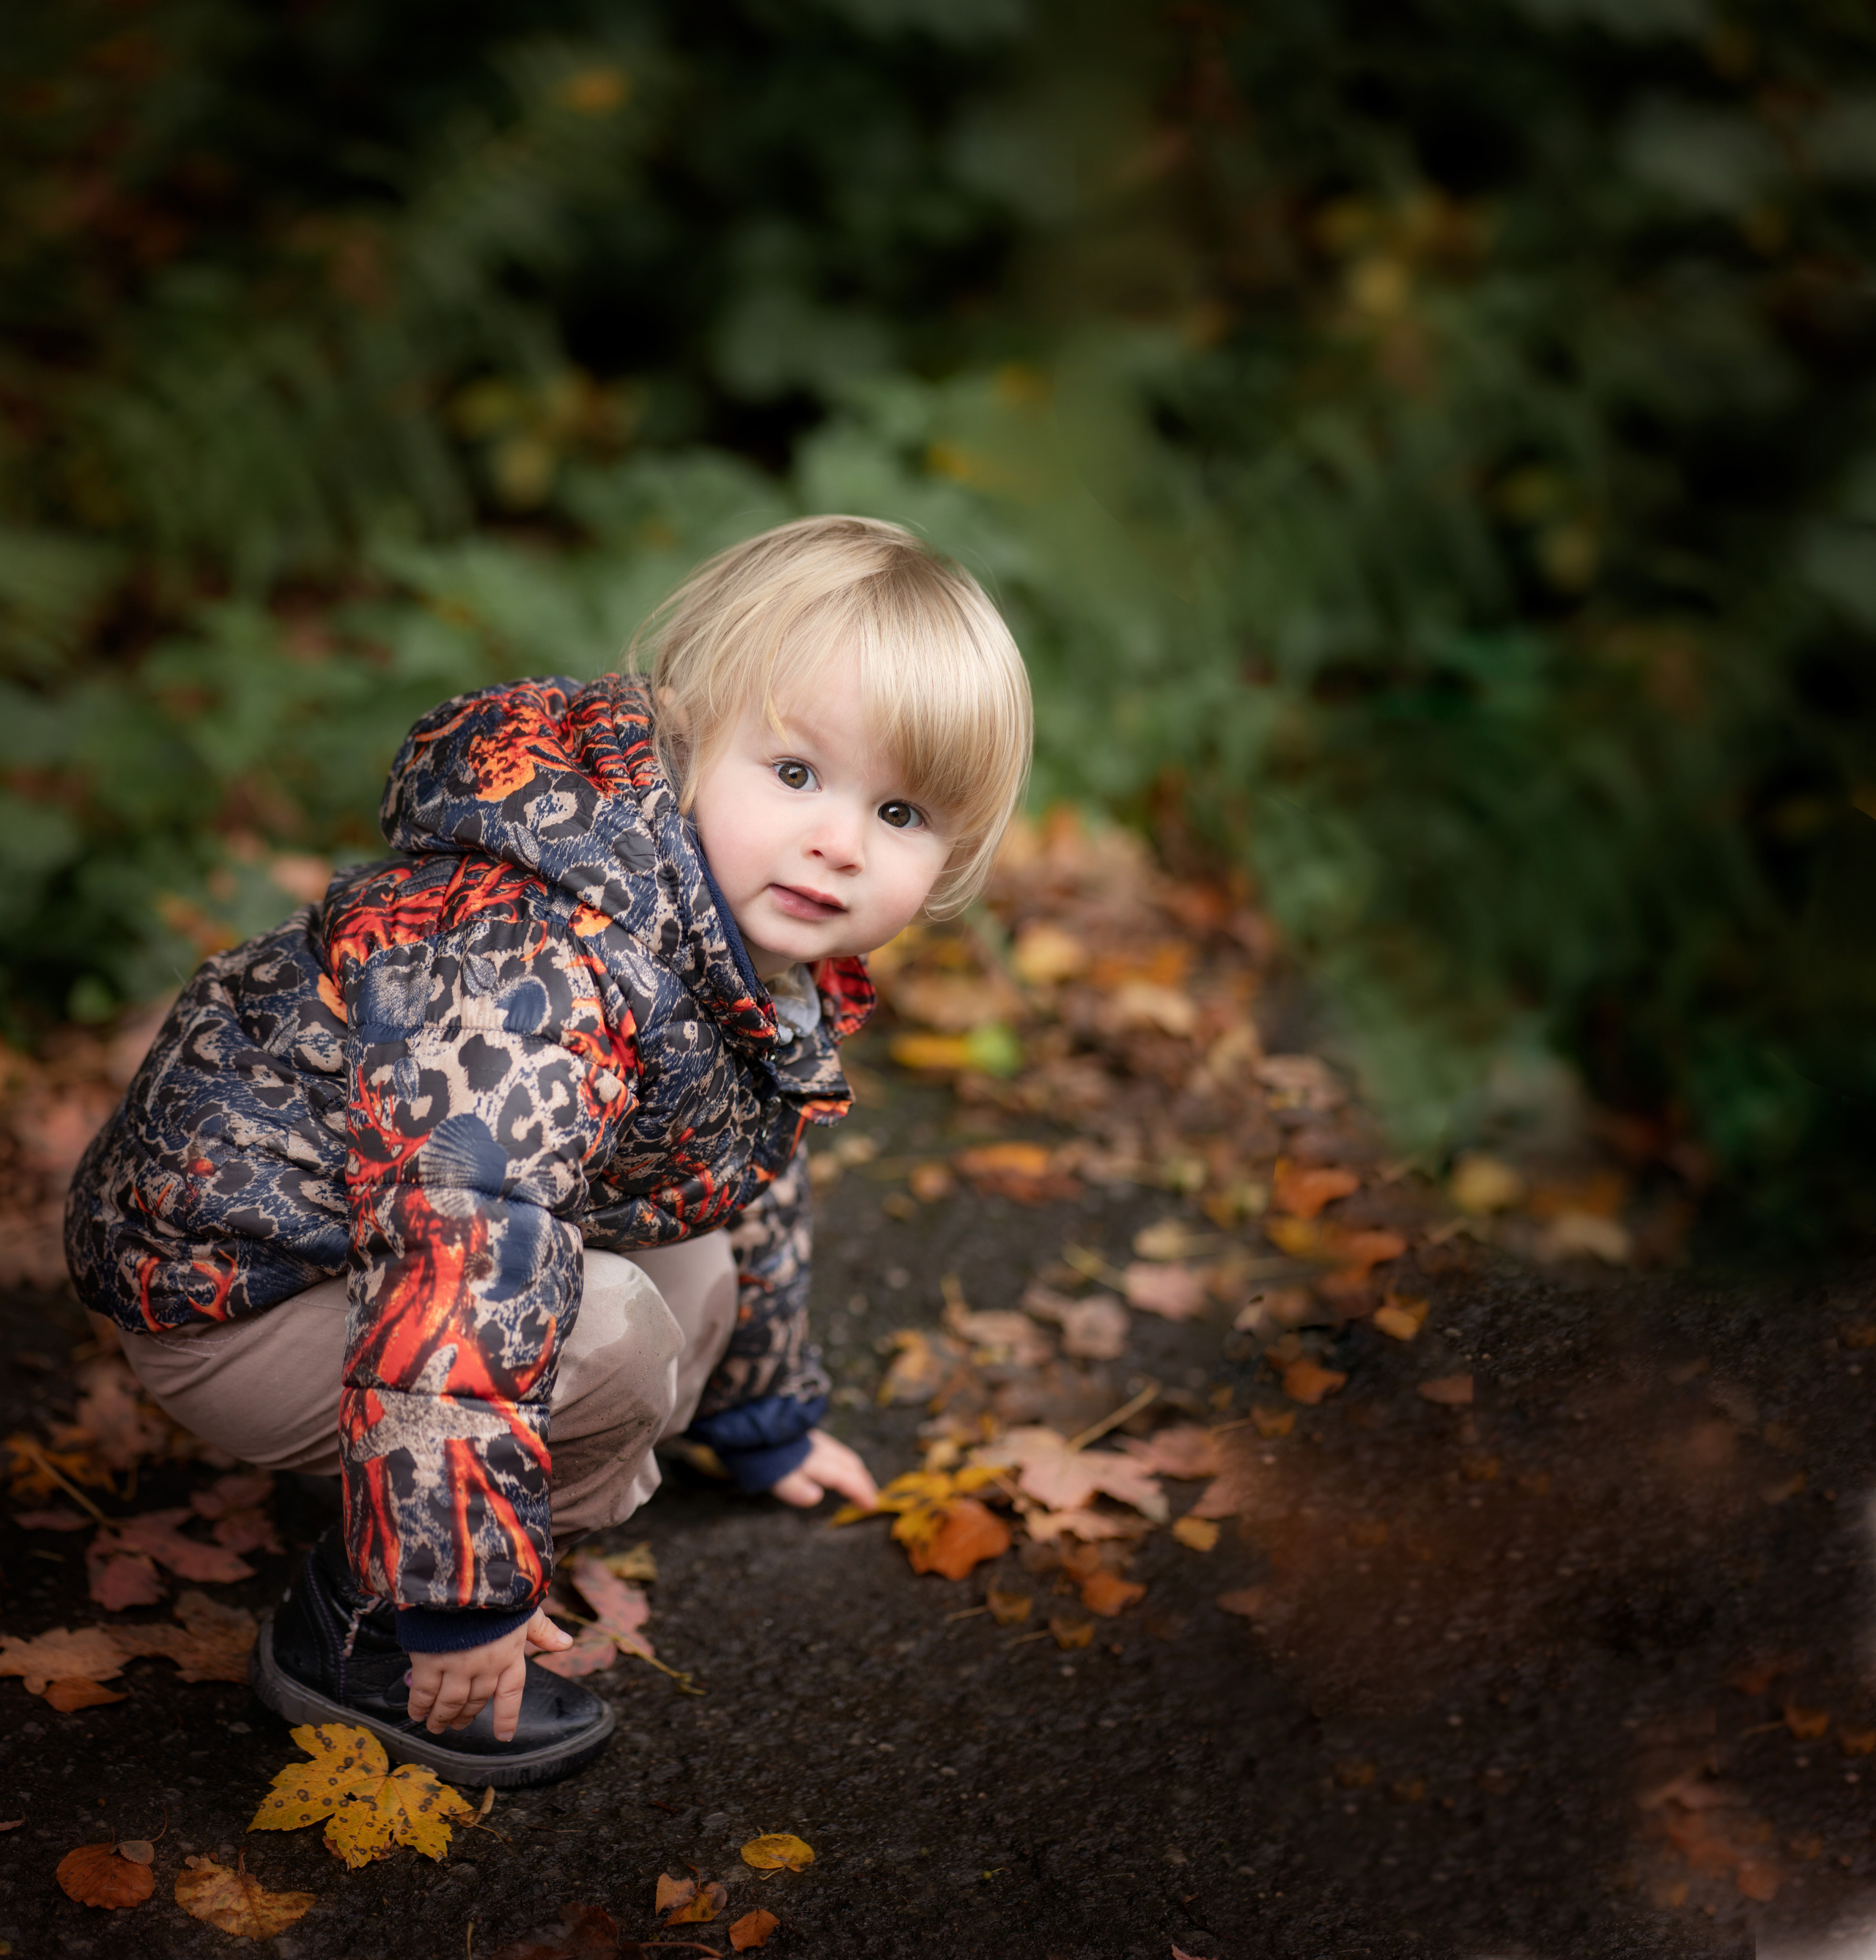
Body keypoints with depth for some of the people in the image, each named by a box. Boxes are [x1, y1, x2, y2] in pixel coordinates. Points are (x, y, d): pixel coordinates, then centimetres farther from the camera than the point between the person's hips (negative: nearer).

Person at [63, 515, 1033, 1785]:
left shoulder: (781, 959, -1)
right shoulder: (555, 966, -34)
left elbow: (752, 1174, 18)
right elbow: (457, 1263, -41)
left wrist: (765, 1420, 30)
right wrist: (463, 1596, -38)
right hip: (231, 1284, -9)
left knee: (697, 1263, 7)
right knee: (617, 1340, -25)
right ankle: (357, 1635, -7)